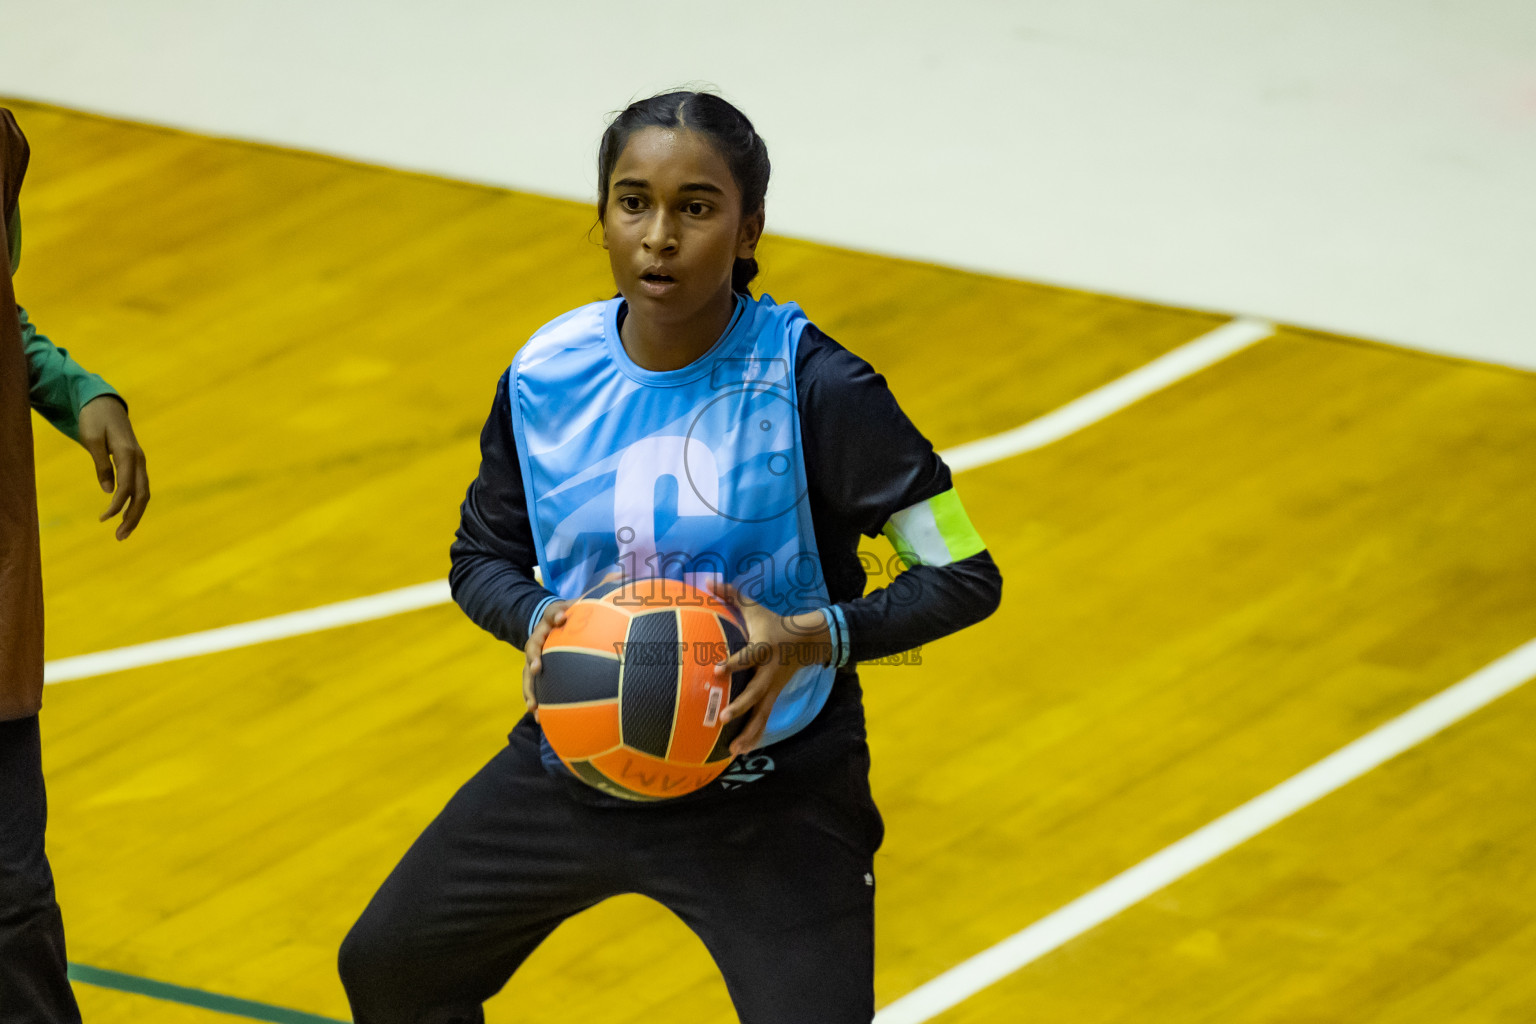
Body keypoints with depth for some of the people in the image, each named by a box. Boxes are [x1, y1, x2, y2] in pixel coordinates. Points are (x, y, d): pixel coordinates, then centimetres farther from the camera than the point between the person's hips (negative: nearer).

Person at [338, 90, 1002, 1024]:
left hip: (770, 798, -5)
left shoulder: (813, 385, -20)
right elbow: (483, 556, 8)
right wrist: (538, 620, -14)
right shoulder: (546, 377, -6)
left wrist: (818, 639, -31)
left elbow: (964, 577, -15)